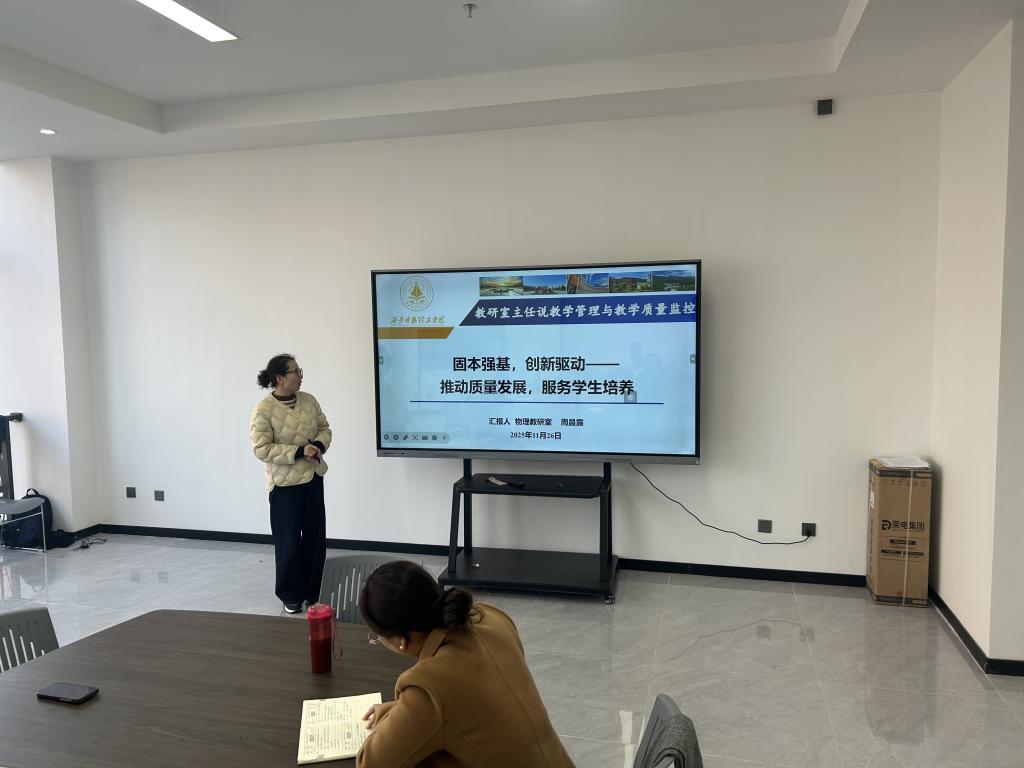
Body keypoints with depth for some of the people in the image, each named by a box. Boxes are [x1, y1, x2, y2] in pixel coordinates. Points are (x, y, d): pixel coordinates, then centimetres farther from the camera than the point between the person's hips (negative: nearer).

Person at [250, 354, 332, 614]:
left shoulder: (309, 400, 2)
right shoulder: (263, 410, -15)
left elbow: (324, 428, 11)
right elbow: (262, 448, -18)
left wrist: (319, 445, -10)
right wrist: (298, 451, -23)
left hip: (313, 478, 6)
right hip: (285, 483, -6)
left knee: (315, 538, 10)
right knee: (289, 541, 2)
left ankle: (312, 593, 25)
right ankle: (291, 596, 19)